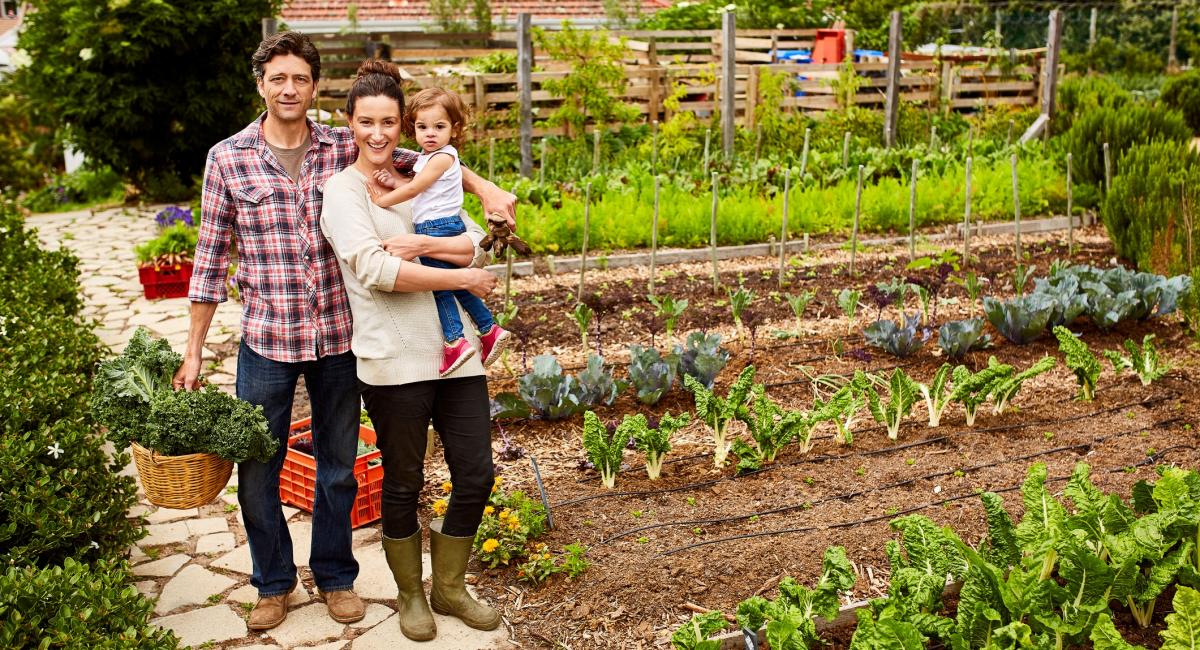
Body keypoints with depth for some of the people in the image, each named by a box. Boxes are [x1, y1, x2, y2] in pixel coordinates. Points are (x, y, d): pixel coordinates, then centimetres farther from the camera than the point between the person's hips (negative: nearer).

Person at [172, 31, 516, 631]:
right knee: (257, 472, 9)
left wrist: (482, 185, -8)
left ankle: (334, 576, 34)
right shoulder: (228, 159, -2)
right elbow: (211, 257, 1)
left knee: (337, 467, 14)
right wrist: (192, 352, 2)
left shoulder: (344, 148, 0)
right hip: (265, 340, -1)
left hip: (337, 338, 1)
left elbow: (422, 160, 10)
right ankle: (273, 582, 31)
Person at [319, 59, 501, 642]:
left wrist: (417, 244, -15)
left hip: (455, 349, 5)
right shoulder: (342, 190, -2)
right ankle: (410, 594, 30)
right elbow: (375, 270, -16)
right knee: (403, 484, 8)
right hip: (394, 359, -5)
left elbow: (475, 245, 2)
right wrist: (461, 277, -12)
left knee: (476, 474, 7)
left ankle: (448, 587, 29)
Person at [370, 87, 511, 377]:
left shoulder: (442, 157, -12)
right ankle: (490, 330, 19)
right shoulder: (428, 157, 17)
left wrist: (379, 201, -5)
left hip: (437, 229, -10)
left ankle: (455, 341, -10)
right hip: (446, 227, 10)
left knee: (439, 286, -7)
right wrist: (393, 182, -3)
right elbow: (417, 190, 14)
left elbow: (413, 190, -13)